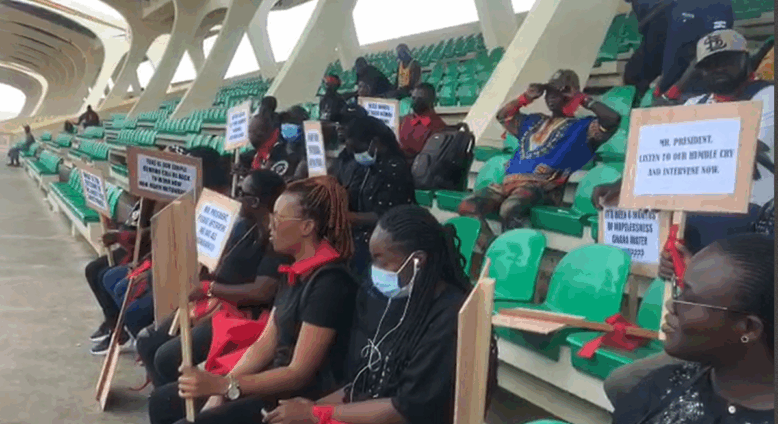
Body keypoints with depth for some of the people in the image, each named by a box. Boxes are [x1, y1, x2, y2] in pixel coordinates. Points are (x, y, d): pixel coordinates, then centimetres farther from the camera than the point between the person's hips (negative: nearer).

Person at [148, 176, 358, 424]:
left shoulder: (329, 282, -21)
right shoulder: (297, 273, 9)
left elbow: (300, 373, -22)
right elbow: (265, 344, 8)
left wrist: (222, 385, -22)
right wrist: (217, 393, -3)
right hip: (277, 382, 9)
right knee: (163, 402, 8)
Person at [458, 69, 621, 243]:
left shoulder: (581, 126, 12)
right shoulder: (534, 121, 32)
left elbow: (613, 119, -5)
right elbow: (502, 116, 45)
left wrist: (583, 99, 7)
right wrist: (526, 97, 31)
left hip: (541, 186, -7)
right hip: (509, 182, 7)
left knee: (509, 208, -40)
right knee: (467, 206, -19)